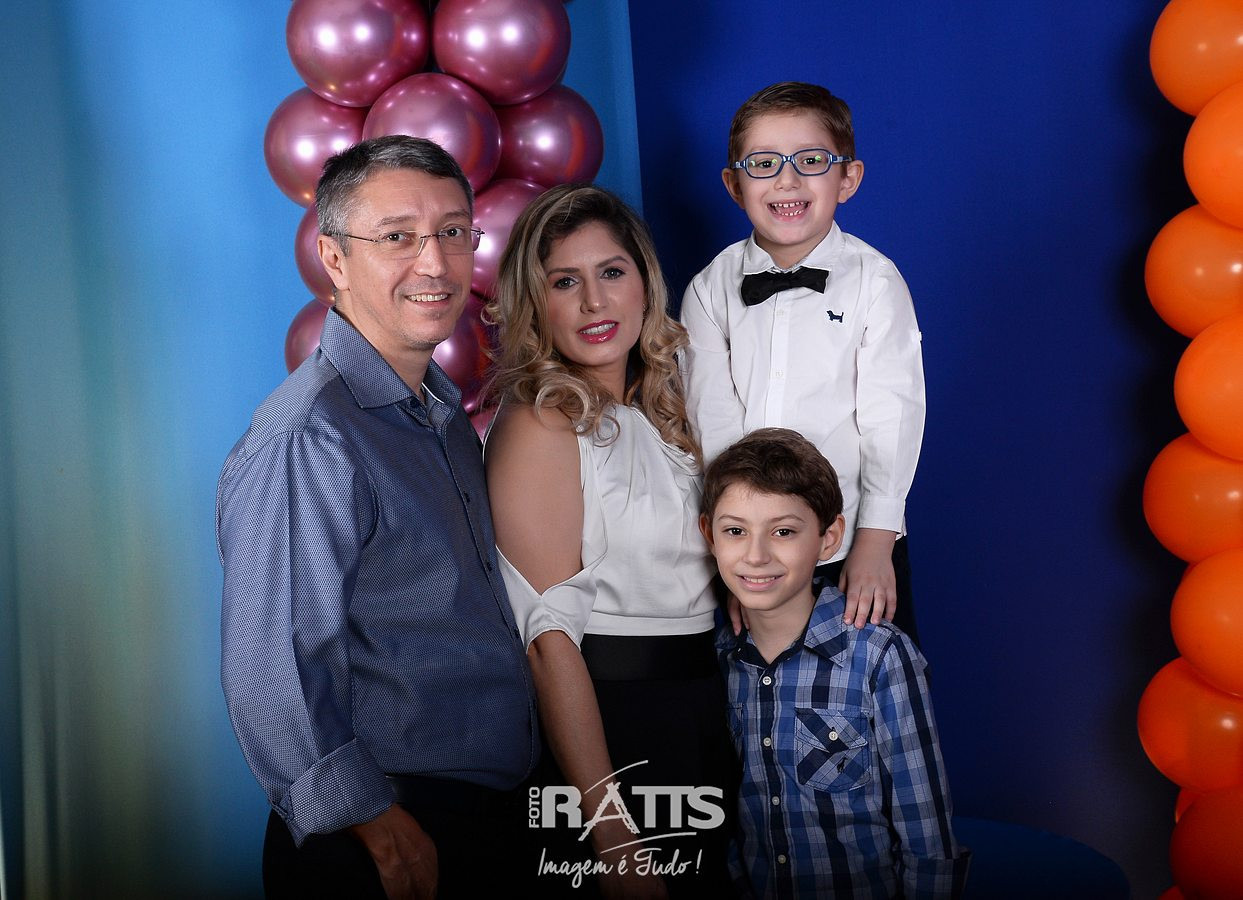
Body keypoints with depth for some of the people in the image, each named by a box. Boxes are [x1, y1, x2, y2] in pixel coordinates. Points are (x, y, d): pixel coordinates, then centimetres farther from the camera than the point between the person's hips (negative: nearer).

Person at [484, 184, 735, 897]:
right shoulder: (539, 424, -16)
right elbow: (551, 636, -22)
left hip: (701, 712, 8)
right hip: (608, 722, -8)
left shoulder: (661, 408, 9)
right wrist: (611, 831, -26)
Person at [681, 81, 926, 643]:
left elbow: (890, 418, -9)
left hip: (853, 544, -1)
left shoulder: (874, 281, -6)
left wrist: (874, 542, -14)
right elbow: (712, 421, -6)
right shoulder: (710, 290, -1)